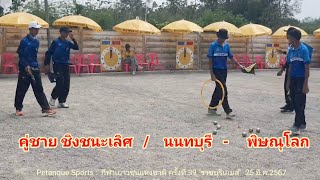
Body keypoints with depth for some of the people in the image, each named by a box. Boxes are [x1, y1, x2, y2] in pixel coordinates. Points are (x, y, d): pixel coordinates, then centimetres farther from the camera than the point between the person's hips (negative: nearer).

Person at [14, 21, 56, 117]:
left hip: (35, 69, 6)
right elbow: (20, 55, -12)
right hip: (25, 69, -6)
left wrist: (36, 65, 16)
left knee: (39, 89, 2)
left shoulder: (36, 41, 10)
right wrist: (26, 66, -20)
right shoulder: (24, 41, -10)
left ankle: (46, 109, -2)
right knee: (21, 90, 4)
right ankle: (18, 109, 19)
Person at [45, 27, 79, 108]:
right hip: (57, 65, -5)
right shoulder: (56, 42, -4)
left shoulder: (68, 43, 9)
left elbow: (76, 48, -2)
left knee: (66, 85, 3)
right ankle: (53, 97, 9)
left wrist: (73, 39, -13)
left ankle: (62, 102, 11)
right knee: (60, 83, -13)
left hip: (66, 65, 5)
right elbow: (49, 53, -3)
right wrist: (47, 64, -7)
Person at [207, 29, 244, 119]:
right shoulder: (213, 46, -9)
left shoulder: (226, 45, 7)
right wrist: (212, 74, -12)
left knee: (218, 90, 11)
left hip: (224, 70, 6)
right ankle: (228, 112, -11)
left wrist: (239, 65, 0)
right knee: (223, 91, -10)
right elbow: (210, 61, -8)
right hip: (217, 70, -6)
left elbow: (231, 57, 13)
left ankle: (211, 109, 23)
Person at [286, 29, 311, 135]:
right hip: (293, 79, 7)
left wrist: (305, 84, -17)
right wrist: (288, 81, 12)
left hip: (301, 79, -7)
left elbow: (307, 67, -13)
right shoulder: (291, 50, 7)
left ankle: (297, 126, -2)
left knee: (300, 103, -6)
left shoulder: (304, 49, -12)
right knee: (295, 103, 10)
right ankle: (302, 124, 22)